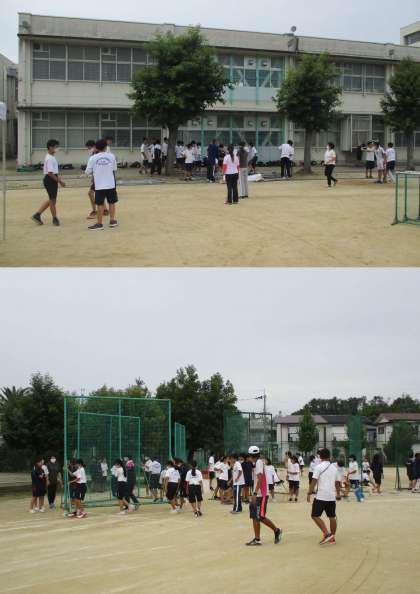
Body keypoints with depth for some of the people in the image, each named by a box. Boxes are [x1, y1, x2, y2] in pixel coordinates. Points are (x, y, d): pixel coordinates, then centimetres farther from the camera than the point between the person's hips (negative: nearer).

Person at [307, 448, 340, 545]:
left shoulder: (319, 467, -7)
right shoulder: (334, 467, 12)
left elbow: (314, 481, -12)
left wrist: (309, 493, -8)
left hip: (321, 496, -6)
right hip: (332, 496, 6)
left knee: (315, 515, -1)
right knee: (332, 517, 13)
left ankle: (326, 533, -14)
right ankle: (332, 538, 17)